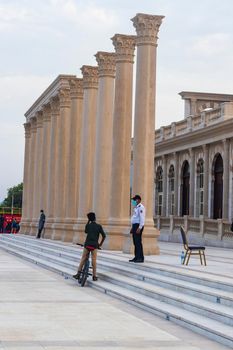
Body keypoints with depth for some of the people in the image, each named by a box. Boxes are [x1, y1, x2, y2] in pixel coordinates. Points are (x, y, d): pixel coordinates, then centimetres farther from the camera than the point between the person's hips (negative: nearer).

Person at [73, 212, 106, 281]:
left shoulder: (88, 225, 6)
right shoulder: (99, 226, 2)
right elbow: (104, 236, -2)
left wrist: (88, 221, 23)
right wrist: (100, 244, 11)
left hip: (87, 244, 1)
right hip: (95, 245, -1)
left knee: (83, 259, 8)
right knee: (94, 260, 3)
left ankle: (78, 274, 5)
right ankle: (94, 276, 6)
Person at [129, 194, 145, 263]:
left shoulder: (141, 207, -13)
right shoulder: (136, 207, 19)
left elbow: (142, 218, -19)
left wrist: (139, 228, -24)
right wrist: (132, 228, 23)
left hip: (138, 226, -10)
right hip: (134, 225, 10)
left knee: (138, 242, -10)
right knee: (135, 242, 11)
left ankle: (140, 258, -8)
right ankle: (136, 257, 15)